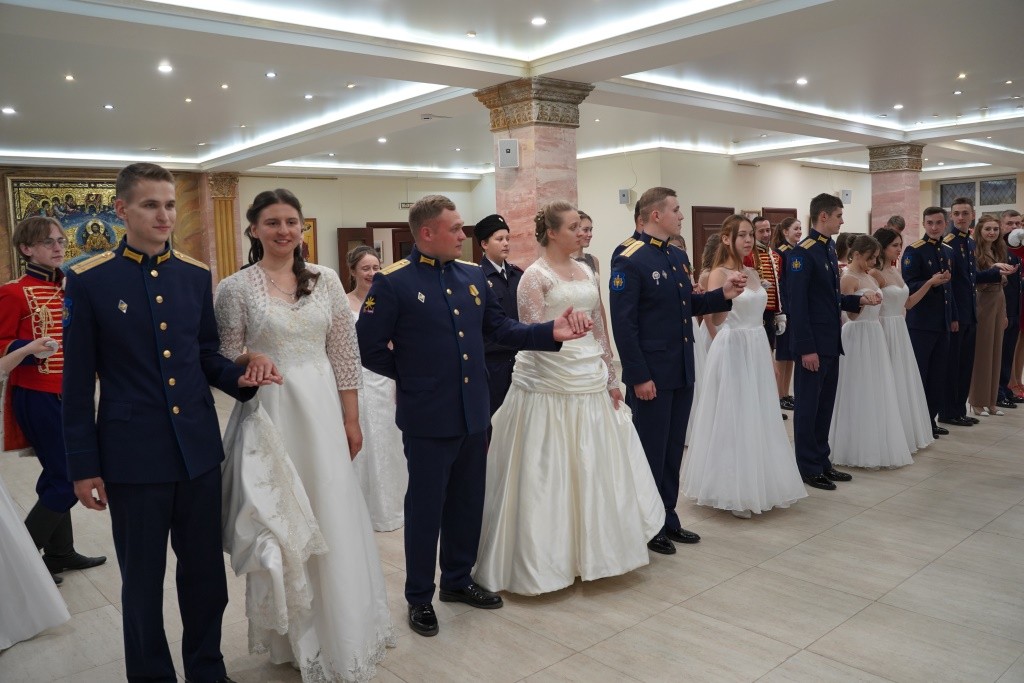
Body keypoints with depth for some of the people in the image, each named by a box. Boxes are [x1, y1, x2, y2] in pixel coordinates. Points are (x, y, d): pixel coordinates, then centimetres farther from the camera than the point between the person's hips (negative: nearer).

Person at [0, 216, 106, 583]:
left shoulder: (68, 289, 11)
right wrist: (30, 349, -27)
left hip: (66, 395, 8)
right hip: (37, 397, -8)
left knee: (57, 475, 15)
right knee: (68, 480, -7)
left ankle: (60, 552, 27)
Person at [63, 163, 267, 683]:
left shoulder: (196, 275, 5)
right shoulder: (88, 280, -6)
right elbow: (78, 382, -4)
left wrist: (239, 378, -10)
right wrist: (83, 465, -4)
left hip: (199, 448, 4)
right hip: (132, 454, -3)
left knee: (206, 569, 15)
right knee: (142, 580, 12)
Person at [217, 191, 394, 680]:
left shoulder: (326, 279, 4)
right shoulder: (236, 287, -3)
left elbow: (344, 353, 5)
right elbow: (225, 360, 1)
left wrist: (351, 419, 3)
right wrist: (249, 360, -21)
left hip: (323, 411, 2)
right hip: (268, 415, -2)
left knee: (334, 523, 8)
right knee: (277, 524, 7)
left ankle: (341, 639, 28)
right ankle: (291, 640, 28)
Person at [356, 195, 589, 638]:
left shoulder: (473, 275, 6)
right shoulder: (392, 282, -12)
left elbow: (500, 328, 8)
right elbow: (371, 349, -11)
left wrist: (550, 332, -4)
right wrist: (412, 375, -2)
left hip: (473, 414, 6)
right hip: (427, 418, -6)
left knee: (468, 503, 18)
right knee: (425, 507, 8)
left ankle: (457, 580, 39)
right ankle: (419, 597, 27)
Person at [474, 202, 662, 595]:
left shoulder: (586, 272, 13)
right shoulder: (536, 276, -7)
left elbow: (598, 328, 15)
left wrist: (610, 377, 14)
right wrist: (563, 329, -26)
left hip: (591, 382, 7)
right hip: (550, 384, -7)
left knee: (593, 470, 11)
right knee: (550, 475, 0)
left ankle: (589, 549, 26)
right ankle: (550, 555, 15)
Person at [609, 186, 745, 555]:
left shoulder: (678, 256, 11)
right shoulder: (629, 260, -15)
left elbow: (688, 306, 15)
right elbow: (623, 324, -19)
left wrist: (723, 294, -1)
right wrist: (638, 376, -20)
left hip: (682, 372, 8)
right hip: (652, 375, -8)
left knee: (673, 450, 17)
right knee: (650, 452, 5)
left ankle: (668, 519, 31)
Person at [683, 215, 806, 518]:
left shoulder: (753, 273, 12)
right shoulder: (719, 273, -9)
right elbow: (713, 319, -19)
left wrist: (770, 356, 18)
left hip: (758, 351, 8)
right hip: (732, 352, -8)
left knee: (759, 419, 12)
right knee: (733, 420, -2)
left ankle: (757, 488, 25)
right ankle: (733, 493, 10)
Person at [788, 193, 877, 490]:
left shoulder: (829, 249, 13)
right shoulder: (803, 253, -14)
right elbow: (798, 304, -19)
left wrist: (860, 300, 3)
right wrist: (806, 348, -20)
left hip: (831, 343, 9)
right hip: (813, 345, -9)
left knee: (825, 405, 15)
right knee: (808, 407, 2)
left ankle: (822, 461, 25)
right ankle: (808, 468, 12)